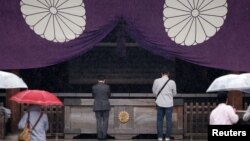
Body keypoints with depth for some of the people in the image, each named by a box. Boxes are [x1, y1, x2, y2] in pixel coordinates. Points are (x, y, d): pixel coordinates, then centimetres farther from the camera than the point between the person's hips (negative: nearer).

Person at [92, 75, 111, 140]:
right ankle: (104, 135, 2)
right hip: (106, 106, -1)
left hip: (97, 106, 1)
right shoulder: (107, 86, -4)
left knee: (99, 121, 6)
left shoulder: (94, 87, -2)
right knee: (105, 121, 6)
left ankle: (99, 136, 2)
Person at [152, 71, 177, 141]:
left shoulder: (156, 81, -7)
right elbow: (174, 93, 4)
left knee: (159, 120, 8)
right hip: (169, 103, -1)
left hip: (160, 103, 1)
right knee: (169, 120, 7)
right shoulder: (172, 82, -9)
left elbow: (154, 91, 7)